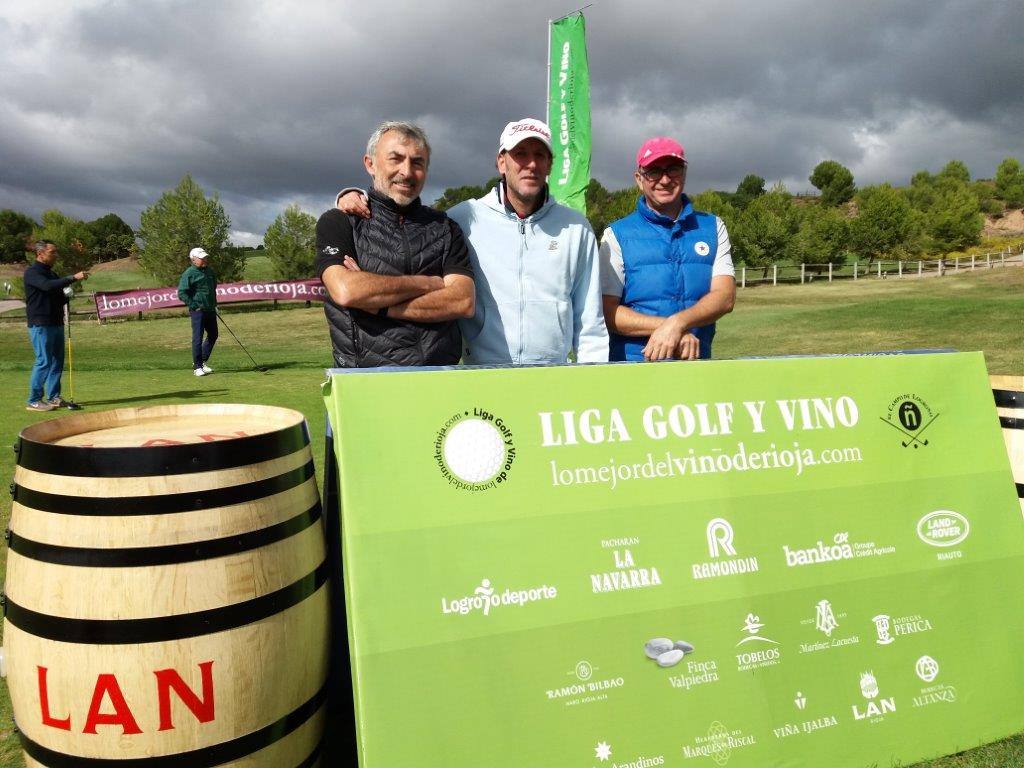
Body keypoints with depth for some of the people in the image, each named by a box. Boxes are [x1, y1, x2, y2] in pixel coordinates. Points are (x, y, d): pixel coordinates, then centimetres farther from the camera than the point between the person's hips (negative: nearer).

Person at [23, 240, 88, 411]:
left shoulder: (51, 273, 18)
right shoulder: (32, 272, -7)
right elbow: (47, 286, -26)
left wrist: (66, 296, 2)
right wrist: (73, 278, -29)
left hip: (56, 323, 8)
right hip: (40, 325, -8)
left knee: (57, 361, 9)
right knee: (44, 361, -9)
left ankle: (54, 397, 17)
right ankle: (34, 401, -4)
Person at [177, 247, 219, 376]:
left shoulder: (210, 271, 13)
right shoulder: (189, 273, -9)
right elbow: (182, 293, -12)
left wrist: (214, 304, 20)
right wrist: (194, 306, -15)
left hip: (210, 310, 8)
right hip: (197, 311, -7)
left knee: (213, 335, 11)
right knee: (198, 337, -6)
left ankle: (202, 361, 25)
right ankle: (197, 367, 1)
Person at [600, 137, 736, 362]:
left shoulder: (713, 227, 15)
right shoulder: (617, 234, 8)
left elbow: (725, 297, 2)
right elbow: (607, 311, -1)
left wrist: (676, 323, -16)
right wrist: (670, 329, -12)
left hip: (697, 361, 2)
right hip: (634, 364, -2)